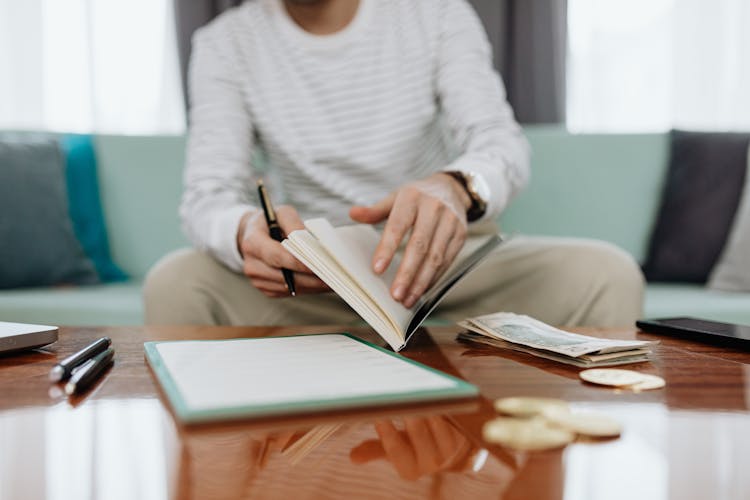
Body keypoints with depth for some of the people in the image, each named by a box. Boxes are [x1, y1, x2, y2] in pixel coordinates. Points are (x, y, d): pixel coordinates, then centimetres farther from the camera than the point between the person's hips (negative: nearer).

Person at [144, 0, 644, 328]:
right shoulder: (225, 44, -2)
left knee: (608, 274, -23)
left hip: (441, 256, 1)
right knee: (175, 284, -27)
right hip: (313, 274, 0)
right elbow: (209, 196, -12)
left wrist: (456, 187, -41)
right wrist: (245, 231, -39)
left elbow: (502, 142, -15)